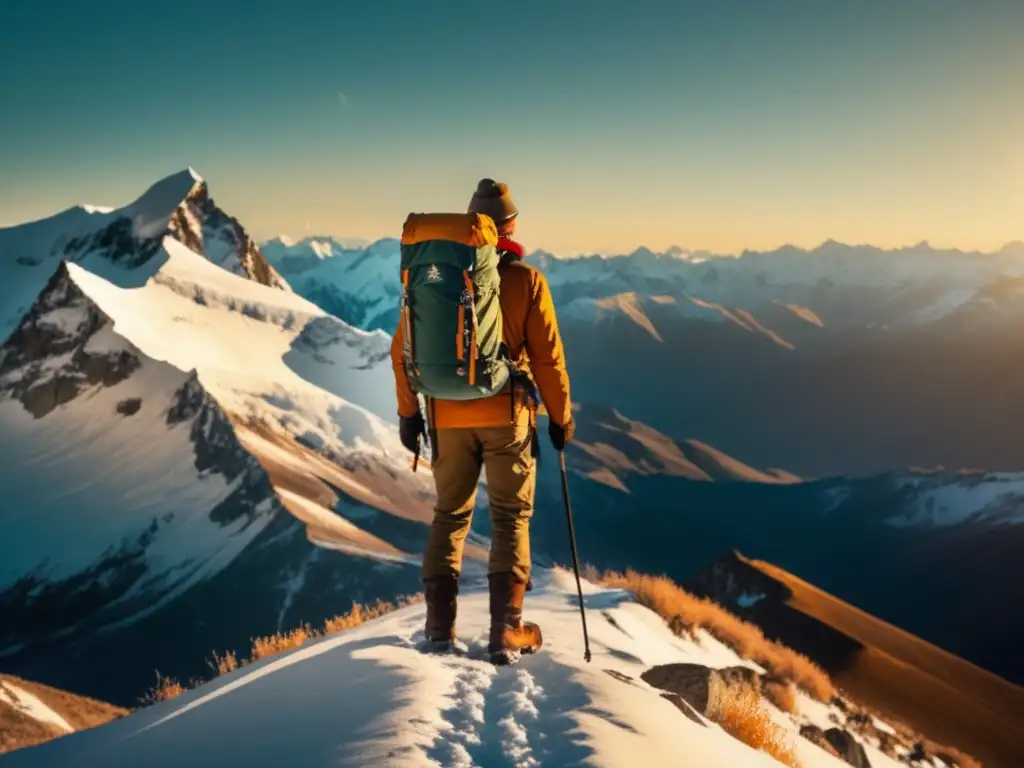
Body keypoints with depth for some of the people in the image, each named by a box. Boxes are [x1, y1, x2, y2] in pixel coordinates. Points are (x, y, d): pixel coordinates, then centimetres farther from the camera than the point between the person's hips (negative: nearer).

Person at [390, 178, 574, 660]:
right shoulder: (526, 280, -7)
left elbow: (403, 347, 2)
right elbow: (548, 356, -6)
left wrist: (408, 411, 11)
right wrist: (561, 416, 6)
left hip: (448, 415, 2)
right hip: (507, 413, -2)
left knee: (450, 514, 15)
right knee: (511, 517, 8)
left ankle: (440, 623, 15)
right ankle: (506, 628, 5)